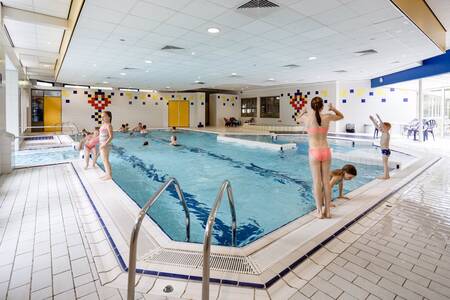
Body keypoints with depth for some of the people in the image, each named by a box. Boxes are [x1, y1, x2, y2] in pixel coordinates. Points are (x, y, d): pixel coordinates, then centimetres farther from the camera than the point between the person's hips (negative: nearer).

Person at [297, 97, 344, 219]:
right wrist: (333, 109, 16)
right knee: (326, 181, 9)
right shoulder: (327, 117, -1)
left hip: (314, 153, -2)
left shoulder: (308, 117, -6)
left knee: (317, 182, 4)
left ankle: (320, 211, 11)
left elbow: (297, 119, 18)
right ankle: (327, 211, 19)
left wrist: (304, 112, 30)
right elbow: (341, 116, 21)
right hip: (326, 151, 2)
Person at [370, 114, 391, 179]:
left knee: (385, 163, -4)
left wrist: (379, 118, -34)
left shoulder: (387, 134, -15)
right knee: (385, 163, 15)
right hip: (384, 150, 9)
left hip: (385, 150, -9)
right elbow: (377, 126, 14)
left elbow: (383, 126, -30)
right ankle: (386, 175, 23)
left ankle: (385, 176, 1)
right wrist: (373, 120, 10)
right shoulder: (383, 133, 9)